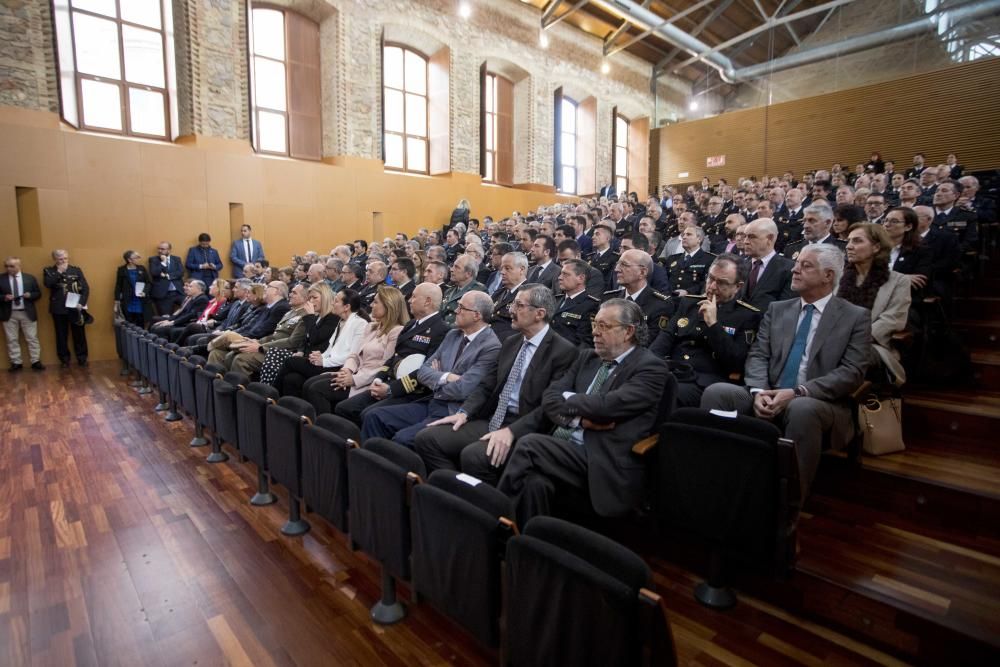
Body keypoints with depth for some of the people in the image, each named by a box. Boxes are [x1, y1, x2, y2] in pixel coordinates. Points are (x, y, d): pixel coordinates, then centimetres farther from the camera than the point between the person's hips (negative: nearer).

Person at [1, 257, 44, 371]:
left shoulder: (30, 278, 4)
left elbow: (38, 294, 7)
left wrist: (30, 295, -13)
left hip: (27, 313, -1)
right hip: (9, 314, 1)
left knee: (32, 339, 3)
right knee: (12, 340, 6)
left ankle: (36, 362, 9)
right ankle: (16, 363, 13)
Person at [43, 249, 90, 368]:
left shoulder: (76, 270, 6)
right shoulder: (49, 271, 5)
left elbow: (85, 288, 1)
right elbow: (47, 284, -14)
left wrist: (81, 303, -9)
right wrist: (59, 272, -13)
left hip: (75, 307, 0)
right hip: (59, 308, 0)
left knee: (79, 334, 6)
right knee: (62, 335, 7)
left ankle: (82, 358, 16)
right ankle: (64, 359, 17)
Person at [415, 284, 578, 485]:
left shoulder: (564, 351, -9)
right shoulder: (510, 343, 15)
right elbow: (487, 385, 15)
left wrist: (511, 431, -25)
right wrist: (464, 412, -2)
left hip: (524, 429, -7)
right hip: (492, 420, 7)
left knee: (473, 455, -32)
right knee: (426, 438, -8)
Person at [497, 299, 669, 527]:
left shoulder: (651, 367, -4)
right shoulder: (586, 357, 16)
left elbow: (607, 405, -19)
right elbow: (550, 398, 8)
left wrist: (568, 399, -2)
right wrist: (580, 418, -11)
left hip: (605, 464, -5)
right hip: (565, 447, 6)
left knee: (529, 445, -24)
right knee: (535, 481, -26)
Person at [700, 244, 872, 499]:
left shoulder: (856, 317, 6)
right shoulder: (777, 309, 17)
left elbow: (852, 372, -7)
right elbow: (757, 355, 7)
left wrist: (797, 392, -20)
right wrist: (758, 391, -14)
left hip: (820, 403, -3)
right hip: (769, 397, 4)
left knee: (802, 408, -39)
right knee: (716, 392, -22)